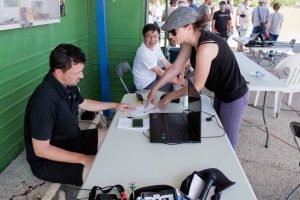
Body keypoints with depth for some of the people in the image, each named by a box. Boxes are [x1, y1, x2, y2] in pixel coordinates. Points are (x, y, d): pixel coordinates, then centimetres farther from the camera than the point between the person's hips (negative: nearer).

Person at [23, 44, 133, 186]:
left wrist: (114, 105, 16)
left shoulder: (68, 85, -5)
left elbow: (83, 103, 18)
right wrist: (83, 159, -29)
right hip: (48, 161, -9)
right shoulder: (44, 100, -33)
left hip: (71, 139, 9)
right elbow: (41, 149, -29)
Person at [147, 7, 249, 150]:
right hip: (220, 93, 9)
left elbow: (197, 86, -27)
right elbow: (175, 68, 2)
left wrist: (170, 96, -15)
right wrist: (155, 89, -1)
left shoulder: (206, 47, -34)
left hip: (234, 97, -9)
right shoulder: (189, 42, -7)